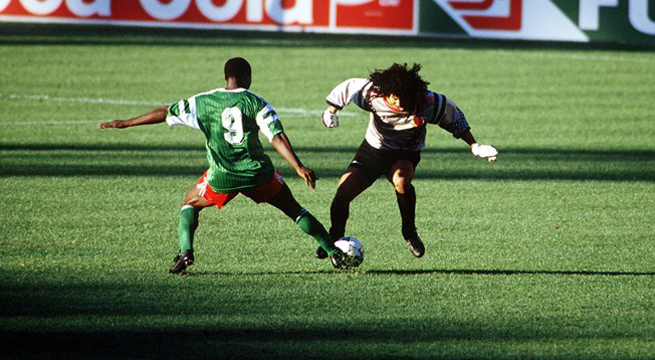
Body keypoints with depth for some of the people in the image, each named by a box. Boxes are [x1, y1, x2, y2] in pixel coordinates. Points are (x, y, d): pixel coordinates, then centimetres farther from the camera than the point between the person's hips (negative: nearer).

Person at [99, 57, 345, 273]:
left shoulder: (203, 102, 7)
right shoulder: (256, 103, 0)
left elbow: (165, 113, 13)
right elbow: (277, 138, -9)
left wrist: (125, 123, 22)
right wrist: (299, 168, -11)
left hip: (221, 177, 0)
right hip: (258, 173, 0)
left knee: (190, 205, 26)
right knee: (294, 209, 17)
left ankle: (185, 250, 2)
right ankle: (333, 252, 14)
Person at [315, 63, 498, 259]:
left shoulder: (429, 104, -27)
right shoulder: (371, 94, -26)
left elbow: (454, 118, -8)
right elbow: (346, 88, -5)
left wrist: (474, 146, -4)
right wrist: (331, 111, 7)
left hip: (406, 154, -2)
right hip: (373, 148, 2)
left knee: (401, 180, -37)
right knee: (342, 192, -11)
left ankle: (410, 232, -15)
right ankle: (334, 238, 14)